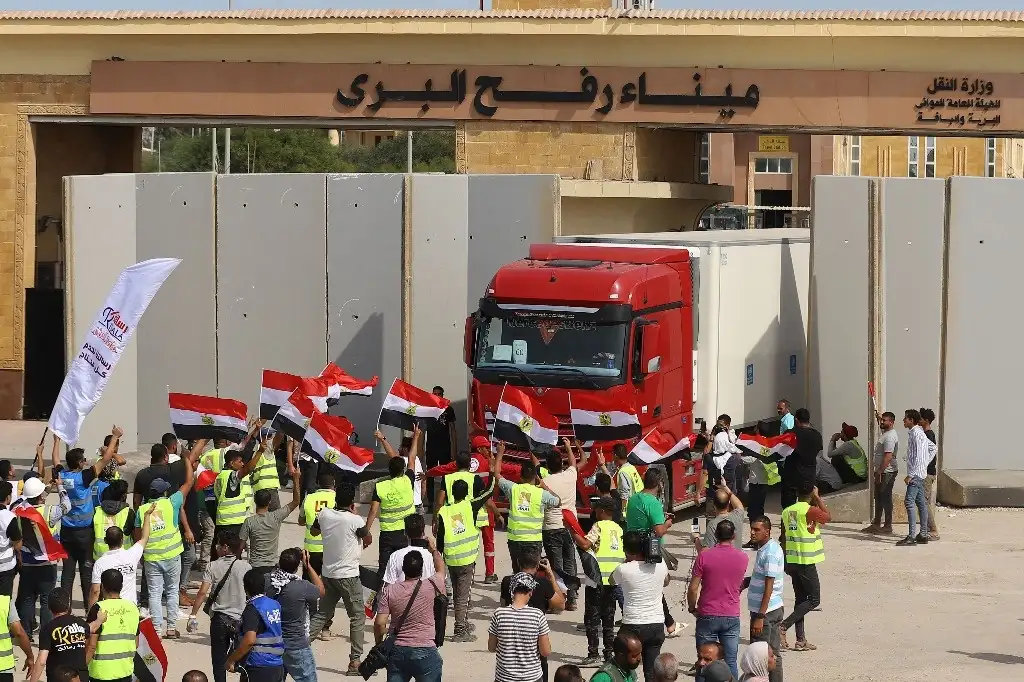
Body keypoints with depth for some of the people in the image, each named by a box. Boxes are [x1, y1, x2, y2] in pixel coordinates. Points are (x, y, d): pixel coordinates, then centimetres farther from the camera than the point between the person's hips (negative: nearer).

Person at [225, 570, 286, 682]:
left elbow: (250, 640, -25)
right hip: (277, 667, 7)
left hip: (258, 669, -7)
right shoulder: (275, 604, 8)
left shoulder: (252, 609, -14)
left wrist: (231, 660, -16)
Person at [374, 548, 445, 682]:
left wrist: (379, 645, 10)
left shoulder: (389, 591, -3)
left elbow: (379, 623, -6)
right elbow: (441, 570, 15)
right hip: (425, 652, -2)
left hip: (397, 651, 2)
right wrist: (434, 550, 32)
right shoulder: (430, 586, -7)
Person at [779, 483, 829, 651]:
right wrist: (818, 498, 4)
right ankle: (783, 627, -11)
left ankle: (801, 640, 11)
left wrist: (785, 563, 20)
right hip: (806, 561, -7)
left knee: (800, 599, 12)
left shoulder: (787, 511, 8)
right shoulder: (809, 510, -14)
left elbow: (783, 539, 12)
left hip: (792, 561, 7)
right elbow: (828, 517, 1)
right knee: (814, 600, 1)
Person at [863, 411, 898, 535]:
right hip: (881, 472, 11)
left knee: (885, 498, -5)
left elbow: (888, 456, -26)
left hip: (887, 472, -11)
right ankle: (876, 524, 23)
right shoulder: (885, 433, 13)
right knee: (879, 498, 15)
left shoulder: (890, 436, -19)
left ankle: (887, 527, 0)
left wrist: (879, 472, -26)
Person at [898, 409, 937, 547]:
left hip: (916, 473, -11)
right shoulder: (916, 433, 15)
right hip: (920, 473, 11)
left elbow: (918, 457, -21)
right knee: (920, 502, 12)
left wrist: (910, 475, -21)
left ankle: (912, 536, -20)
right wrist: (925, 464, 19)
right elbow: (934, 448, 25)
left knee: (910, 501, -15)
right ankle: (923, 534, 15)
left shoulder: (916, 434, -15)